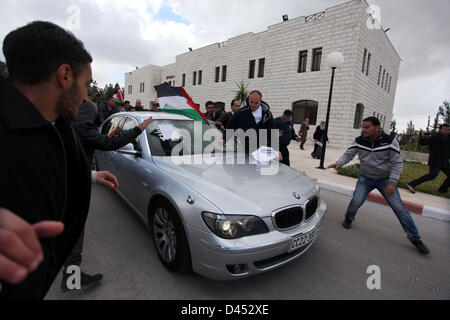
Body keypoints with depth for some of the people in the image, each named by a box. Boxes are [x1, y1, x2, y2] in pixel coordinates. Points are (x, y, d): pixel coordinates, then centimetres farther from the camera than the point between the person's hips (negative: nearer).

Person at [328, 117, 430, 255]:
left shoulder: (390, 141, -15)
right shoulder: (359, 141, -9)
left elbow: (397, 163, -12)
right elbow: (348, 154, -9)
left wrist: (392, 182, -19)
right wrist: (339, 163, -31)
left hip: (385, 179, -1)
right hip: (366, 178, 1)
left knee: (399, 208, -2)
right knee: (356, 201, -16)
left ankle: (415, 238, 15)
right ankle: (348, 219, 15)